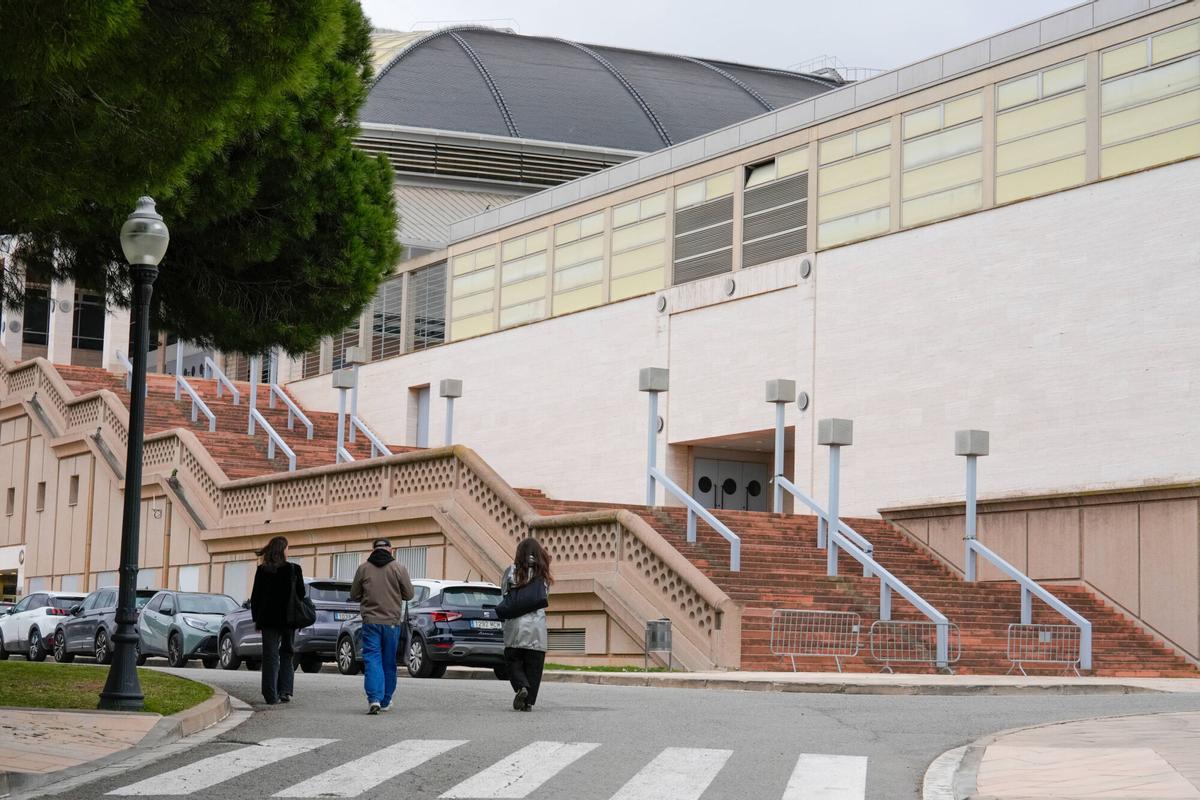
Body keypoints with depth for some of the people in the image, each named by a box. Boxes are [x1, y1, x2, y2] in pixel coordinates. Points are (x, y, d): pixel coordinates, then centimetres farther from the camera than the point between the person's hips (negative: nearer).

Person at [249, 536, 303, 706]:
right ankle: (285, 691, 4)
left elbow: (255, 597, 2)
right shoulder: (294, 569, -5)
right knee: (286, 654, 13)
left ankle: (271, 695, -1)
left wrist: (256, 618, 9)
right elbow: (301, 595, 0)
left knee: (270, 656, 3)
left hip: (268, 619, 0)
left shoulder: (262, 571, -2)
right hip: (288, 619, 0)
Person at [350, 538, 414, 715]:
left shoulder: (363, 568, 0)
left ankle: (374, 698, -19)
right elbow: (409, 594, 2)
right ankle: (386, 701, 18)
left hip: (370, 621, 0)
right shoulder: (398, 568, -3)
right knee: (389, 662, 11)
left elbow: (354, 596, 7)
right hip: (392, 621, 0)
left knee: (372, 659, -2)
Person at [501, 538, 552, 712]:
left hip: (516, 624, -2)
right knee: (534, 665, 7)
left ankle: (521, 686, -15)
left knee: (513, 660, 9)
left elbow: (504, 593, 3)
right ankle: (529, 701, 3)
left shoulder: (512, 571, -3)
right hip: (537, 625, 2)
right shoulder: (543, 575, 3)